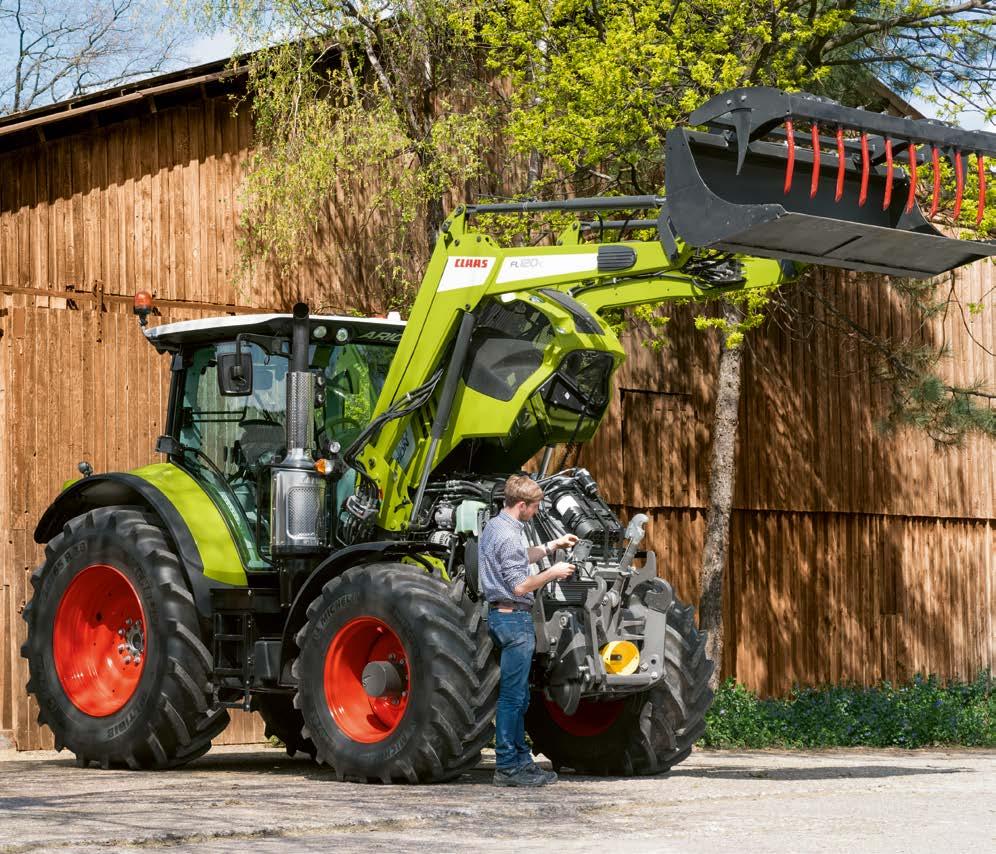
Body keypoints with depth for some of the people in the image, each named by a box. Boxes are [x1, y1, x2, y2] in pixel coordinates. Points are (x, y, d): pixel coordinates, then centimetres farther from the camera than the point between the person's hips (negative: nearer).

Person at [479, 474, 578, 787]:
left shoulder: (495, 527, 14)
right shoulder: (508, 535, -18)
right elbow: (520, 585, -21)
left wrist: (552, 546, 27)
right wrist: (553, 573, -9)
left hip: (502, 615, 11)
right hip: (514, 618, -11)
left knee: (517, 697, 14)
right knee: (513, 696, -7)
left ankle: (521, 760, 19)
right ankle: (507, 767, -5)